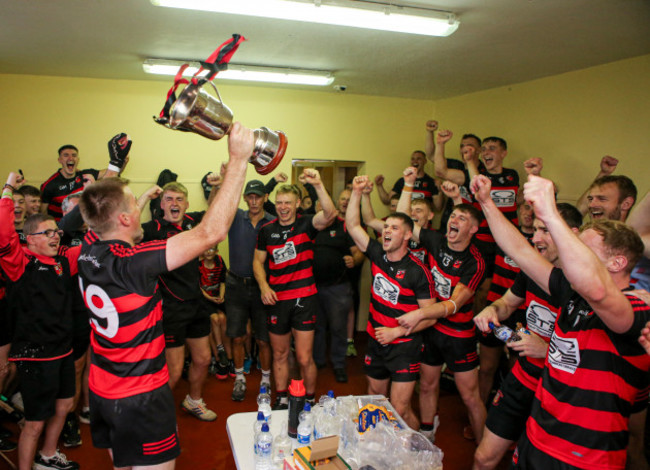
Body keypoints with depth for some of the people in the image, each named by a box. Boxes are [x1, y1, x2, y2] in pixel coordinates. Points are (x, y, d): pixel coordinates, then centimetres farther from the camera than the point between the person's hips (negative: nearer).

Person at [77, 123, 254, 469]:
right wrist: (238, 159, -31)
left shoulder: (88, 251, -7)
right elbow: (211, 233, -35)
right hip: (141, 397, -8)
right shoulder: (132, 263, -29)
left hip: (102, 391, 8)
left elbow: (100, 205, 15)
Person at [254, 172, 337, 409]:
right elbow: (258, 261, 12)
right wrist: (264, 286, -5)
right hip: (276, 300, 3)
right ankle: (281, 400, 33)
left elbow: (330, 214, -24)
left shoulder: (306, 224, -5)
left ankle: (309, 401, 22)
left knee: (304, 358, 0)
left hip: (304, 299, -3)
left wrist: (318, 185, -38)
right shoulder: (267, 230, 5)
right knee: (279, 354, 16)